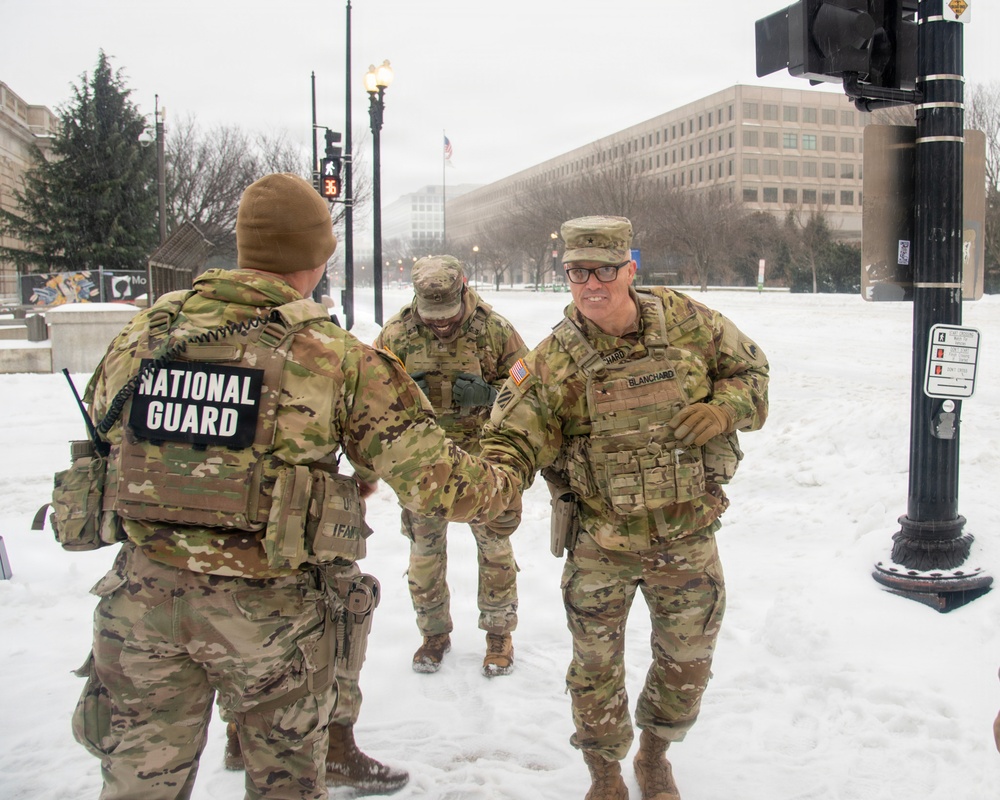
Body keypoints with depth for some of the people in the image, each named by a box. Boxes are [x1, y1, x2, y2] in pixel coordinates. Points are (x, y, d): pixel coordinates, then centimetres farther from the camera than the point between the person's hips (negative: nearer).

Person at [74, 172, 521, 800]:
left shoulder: (143, 333, 0)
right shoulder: (335, 356, -12)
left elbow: (100, 420, 16)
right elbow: (432, 475, -14)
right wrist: (506, 493, 6)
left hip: (144, 598, 3)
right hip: (272, 608, -3)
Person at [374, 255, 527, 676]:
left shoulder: (494, 329, -10)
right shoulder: (396, 333, -6)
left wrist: (487, 394, -23)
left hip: (483, 459, -1)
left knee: (495, 547, 8)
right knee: (424, 551, 12)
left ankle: (499, 632, 27)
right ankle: (434, 632, 31)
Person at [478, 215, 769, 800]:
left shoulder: (688, 322, -7)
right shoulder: (555, 360, -13)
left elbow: (750, 369, 6)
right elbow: (516, 434, -19)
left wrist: (723, 408, -14)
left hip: (688, 537, 2)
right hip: (601, 543, -2)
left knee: (688, 660, 17)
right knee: (597, 664, 13)